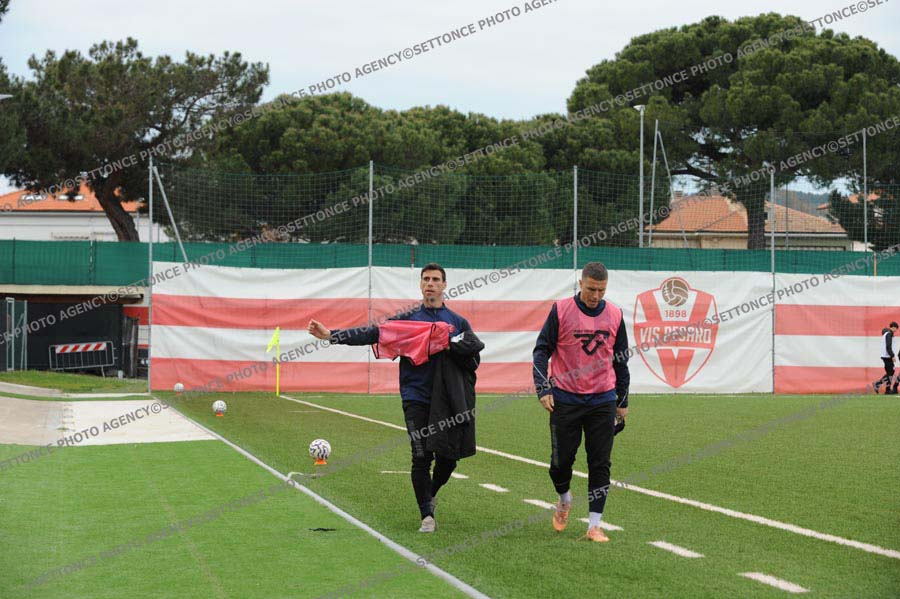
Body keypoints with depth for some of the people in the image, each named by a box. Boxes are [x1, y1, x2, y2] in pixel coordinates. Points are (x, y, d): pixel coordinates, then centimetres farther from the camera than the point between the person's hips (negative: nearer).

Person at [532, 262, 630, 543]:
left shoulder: (614, 314, 5)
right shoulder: (561, 310, -4)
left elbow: (620, 359, 13)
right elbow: (542, 350, -2)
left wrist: (622, 400, 15)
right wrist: (543, 389, -12)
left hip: (602, 401, 2)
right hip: (565, 400, -2)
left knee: (600, 464, -1)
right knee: (561, 460, 2)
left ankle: (594, 525, 6)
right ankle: (564, 500, 34)